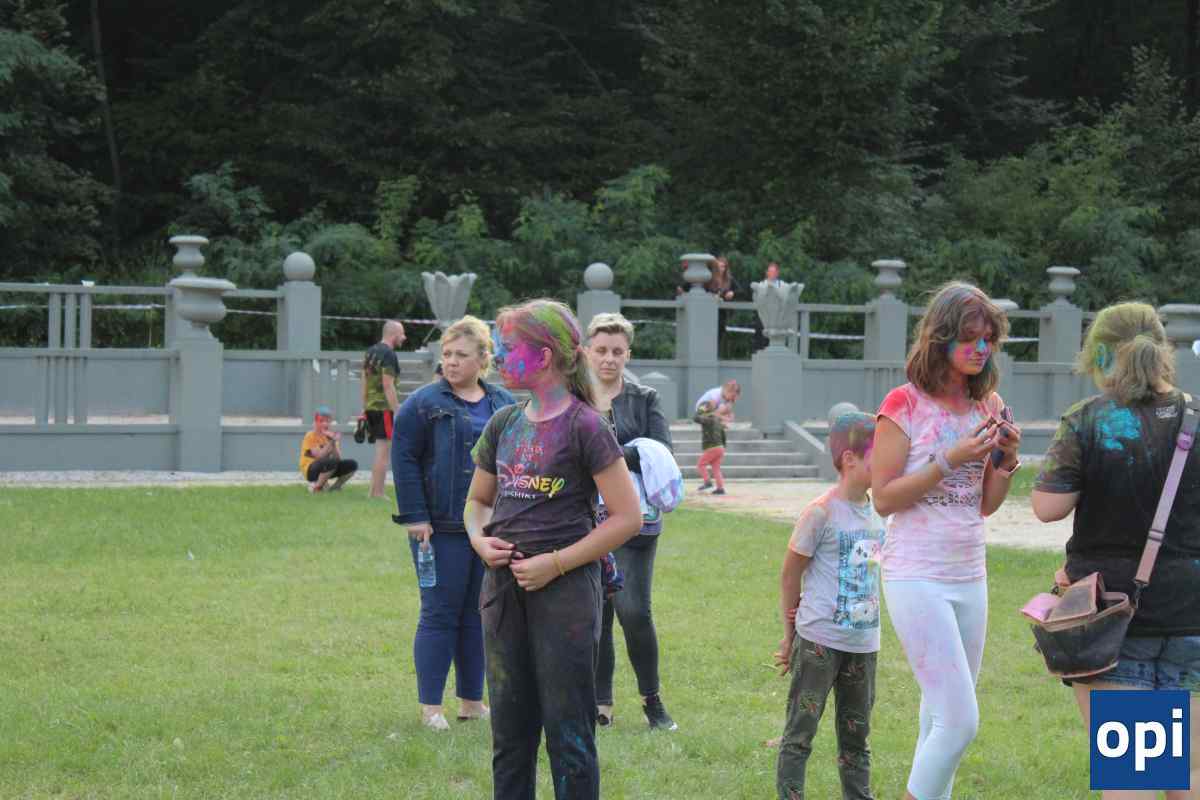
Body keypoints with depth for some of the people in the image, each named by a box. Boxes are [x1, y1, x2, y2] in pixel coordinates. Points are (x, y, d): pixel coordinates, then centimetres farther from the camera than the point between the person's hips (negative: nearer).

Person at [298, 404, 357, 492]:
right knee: (331, 462, -36)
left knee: (352, 464, -10)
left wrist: (334, 443, -20)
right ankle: (316, 487, -15)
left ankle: (335, 487, 6)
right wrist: (331, 442, -26)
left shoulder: (330, 435, 7)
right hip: (310, 470, -6)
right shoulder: (311, 436, -11)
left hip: (325, 469, 6)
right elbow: (319, 456, -22)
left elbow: (338, 458, -6)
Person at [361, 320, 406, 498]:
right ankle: (378, 493, -4)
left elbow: (365, 382, 18)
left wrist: (364, 408, 23)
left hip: (370, 407, 9)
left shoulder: (370, 351, 15)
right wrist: (397, 411, -18)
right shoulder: (388, 354, -13)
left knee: (380, 451, 17)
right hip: (384, 408, -9)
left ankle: (374, 491, 18)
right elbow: (388, 385, -19)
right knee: (384, 452, -5)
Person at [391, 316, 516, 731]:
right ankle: (430, 707, 4)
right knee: (440, 615, -2)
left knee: (478, 616, 11)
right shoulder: (423, 403, -4)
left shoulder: (505, 404, 9)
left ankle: (472, 701, 20)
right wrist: (416, 518, -12)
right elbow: (404, 460, -6)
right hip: (442, 528, -4)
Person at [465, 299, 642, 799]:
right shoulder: (503, 425, 9)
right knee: (510, 732, 13)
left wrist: (556, 562, -16)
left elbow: (627, 517, -11)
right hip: (504, 588, 7)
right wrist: (480, 540, -1)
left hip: (565, 589, -7)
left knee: (568, 734, -1)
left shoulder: (585, 428, -10)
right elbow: (478, 500, 22)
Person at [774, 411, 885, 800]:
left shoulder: (875, 510, 6)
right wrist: (791, 635, 2)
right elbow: (791, 574, -5)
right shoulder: (821, 512, -13)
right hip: (819, 640, -6)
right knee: (800, 732, 0)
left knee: (856, 735, 14)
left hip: (863, 641, 6)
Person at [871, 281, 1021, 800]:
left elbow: (986, 505, 13)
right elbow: (882, 498, -11)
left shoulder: (986, 406, 8)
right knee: (961, 721, -13)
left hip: (969, 577, 7)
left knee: (940, 721, 12)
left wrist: (1007, 460, -5)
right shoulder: (905, 405, -10)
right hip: (916, 578, -7)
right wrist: (950, 461, -19)